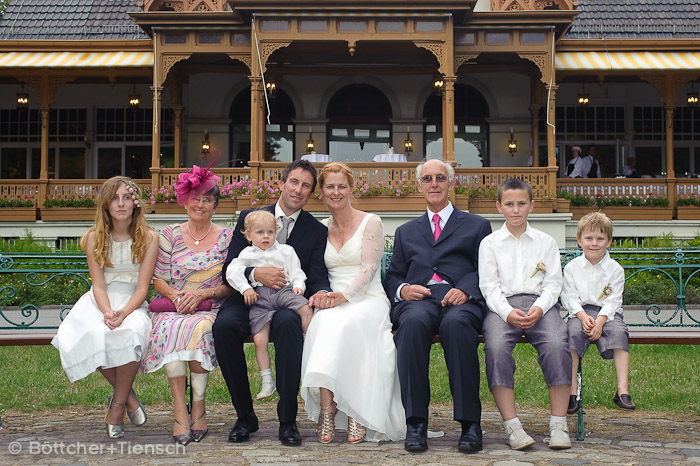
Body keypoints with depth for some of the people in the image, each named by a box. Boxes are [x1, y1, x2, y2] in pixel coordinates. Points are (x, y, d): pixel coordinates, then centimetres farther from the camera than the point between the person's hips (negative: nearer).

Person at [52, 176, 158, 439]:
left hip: (133, 303, -1)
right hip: (100, 302, 1)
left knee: (131, 334, -36)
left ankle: (117, 404, -16)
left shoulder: (148, 238, 0)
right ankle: (127, 395, -12)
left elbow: (142, 287, -6)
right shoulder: (95, 238, 4)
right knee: (93, 336, -33)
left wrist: (123, 314, -25)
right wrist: (107, 313, -24)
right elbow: (98, 285, -3)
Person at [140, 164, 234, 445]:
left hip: (210, 308, -1)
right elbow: (158, 280, 8)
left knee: (199, 328, -35)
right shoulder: (170, 235, 11)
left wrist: (202, 293, -12)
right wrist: (176, 295, -12)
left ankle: (198, 408, -24)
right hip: (171, 307, 1)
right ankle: (179, 410, -31)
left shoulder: (226, 237, 9)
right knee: (170, 328, -34)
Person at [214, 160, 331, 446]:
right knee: (224, 324, -32)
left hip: (289, 303, -1)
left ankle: (287, 420, -27)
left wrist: (322, 293, -25)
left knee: (288, 323, -37)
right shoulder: (249, 218, 10)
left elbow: (318, 278, 0)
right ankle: (245, 416, -16)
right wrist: (256, 274, -18)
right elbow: (229, 269, 4)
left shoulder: (317, 231, 10)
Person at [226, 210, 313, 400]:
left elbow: (296, 271, 18)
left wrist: (298, 285, -3)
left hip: (284, 290, 1)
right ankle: (267, 381, -8)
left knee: (306, 308, -31)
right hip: (260, 297, -1)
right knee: (259, 340, -14)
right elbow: (232, 271, 7)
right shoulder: (248, 254, 20)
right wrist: (245, 288, -6)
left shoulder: (285, 250, 23)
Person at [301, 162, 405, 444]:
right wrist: (320, 293, -9)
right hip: (333, 300, 3)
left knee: (344, 322, -38)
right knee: (322, 320, -35)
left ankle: (357, 412, -33)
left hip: (368, 299, -3)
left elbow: (368, 269, -5)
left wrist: (345, 296, -21)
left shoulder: (371, 223, 5)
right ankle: (327, 408, -37)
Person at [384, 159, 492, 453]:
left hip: (461, 300, -2)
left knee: (456, 324, -39)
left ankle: (470, 423, -33)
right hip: (418, 299, 2)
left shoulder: (477, 226, 23)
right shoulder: (405, 232, 32)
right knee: (414, 322, -36)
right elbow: (392, 277, 22)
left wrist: (465, 289, -13)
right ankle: (415, 422, -33)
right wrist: (402, 289, -2)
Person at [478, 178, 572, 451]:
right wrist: (508, 312, -14)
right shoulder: (489, 243, 15)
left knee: (556, 344, -31)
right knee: (496, 347, -33)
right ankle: (512, 426, -31)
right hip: (501, 305, -1)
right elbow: (489, 286, 5)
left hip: (540, 304, 1)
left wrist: (539, 308, -12)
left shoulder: (546, 242, 18)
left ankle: (559, 425, -24)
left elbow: (553, 284, 10)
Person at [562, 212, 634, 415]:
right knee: (573, 332, -31)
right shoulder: (572, 267, 6)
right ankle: (572, 391, -30)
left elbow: (613, 300, -2)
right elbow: (570, 297, 1)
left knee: (619, 332, -30)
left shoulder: (615, 269, 5)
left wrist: (600, 321, -18)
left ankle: (622, 390, -31)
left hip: (608, 313, 0)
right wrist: (583, 316, -17)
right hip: (580, 312, 0)